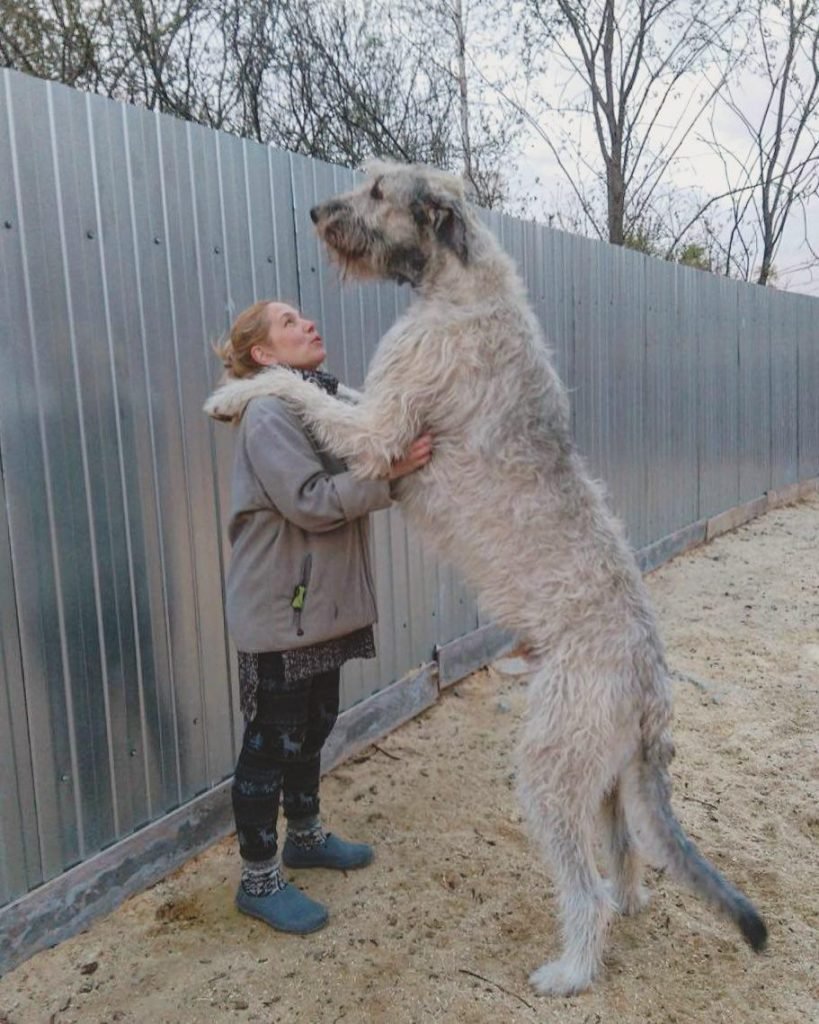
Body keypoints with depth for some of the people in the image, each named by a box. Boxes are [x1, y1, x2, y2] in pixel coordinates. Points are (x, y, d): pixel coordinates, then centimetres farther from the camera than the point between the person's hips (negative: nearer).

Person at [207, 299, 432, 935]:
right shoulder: (268, 413, -16)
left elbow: (344, 492, 8)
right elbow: (311, 502, -24)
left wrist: (407, 450, -5)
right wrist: (390, 470, -26)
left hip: (324, 601, 8)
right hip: (278, 610, -8)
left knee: (313, 726, 21)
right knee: (272, 740, 4)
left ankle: (305, 836, 41)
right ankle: (260, 879, 22)